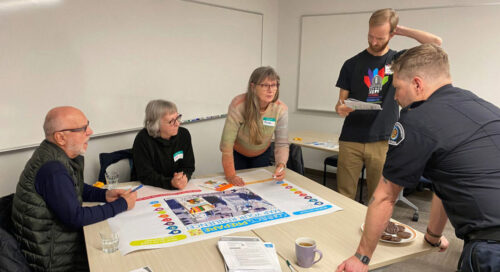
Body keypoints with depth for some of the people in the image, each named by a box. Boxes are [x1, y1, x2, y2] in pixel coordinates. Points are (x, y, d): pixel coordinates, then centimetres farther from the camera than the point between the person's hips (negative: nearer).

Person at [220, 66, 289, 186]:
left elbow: (282, 144, -24)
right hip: (237, 154, -2)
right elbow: (227, 142, -33)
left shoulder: (281, 109, -25)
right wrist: (230, 175, -36)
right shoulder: (238, 104, -34)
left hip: (262, 154, 3)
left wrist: (281, 165, -44)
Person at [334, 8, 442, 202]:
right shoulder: (352, 64, 7)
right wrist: (340, 108, -16)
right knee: (344, 197, 2)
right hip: (351, 140, 1)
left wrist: (401, 30, 1)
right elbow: (341, 101, 7)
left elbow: (435, 42, -5)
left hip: (383, 142, 0)